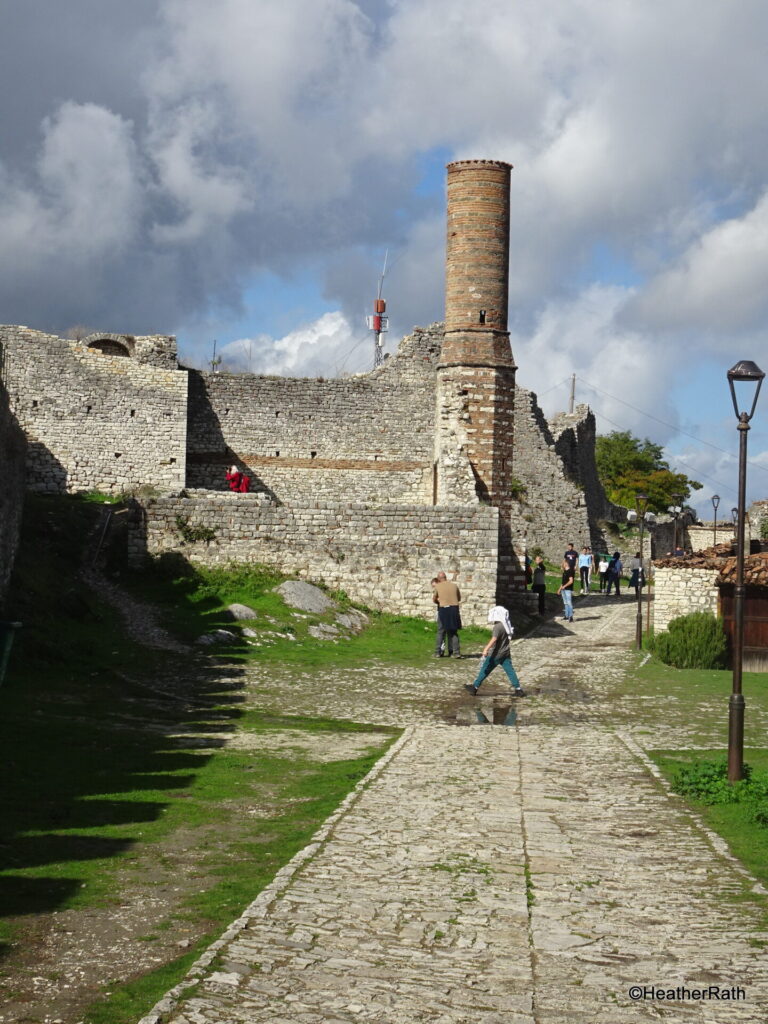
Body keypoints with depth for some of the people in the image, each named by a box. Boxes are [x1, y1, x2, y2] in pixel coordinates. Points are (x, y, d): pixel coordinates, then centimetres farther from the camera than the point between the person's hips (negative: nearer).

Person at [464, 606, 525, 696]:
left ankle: (475, 687, 10)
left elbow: (494, 639, -32)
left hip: (496, 654, -8)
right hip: (506, 654, 8)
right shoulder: (506, 626, 9)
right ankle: (518, 688, 0)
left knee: (485, 670, 3)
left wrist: (486, 649, -41)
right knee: (510, 671, 6)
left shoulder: (498, 627, -18)